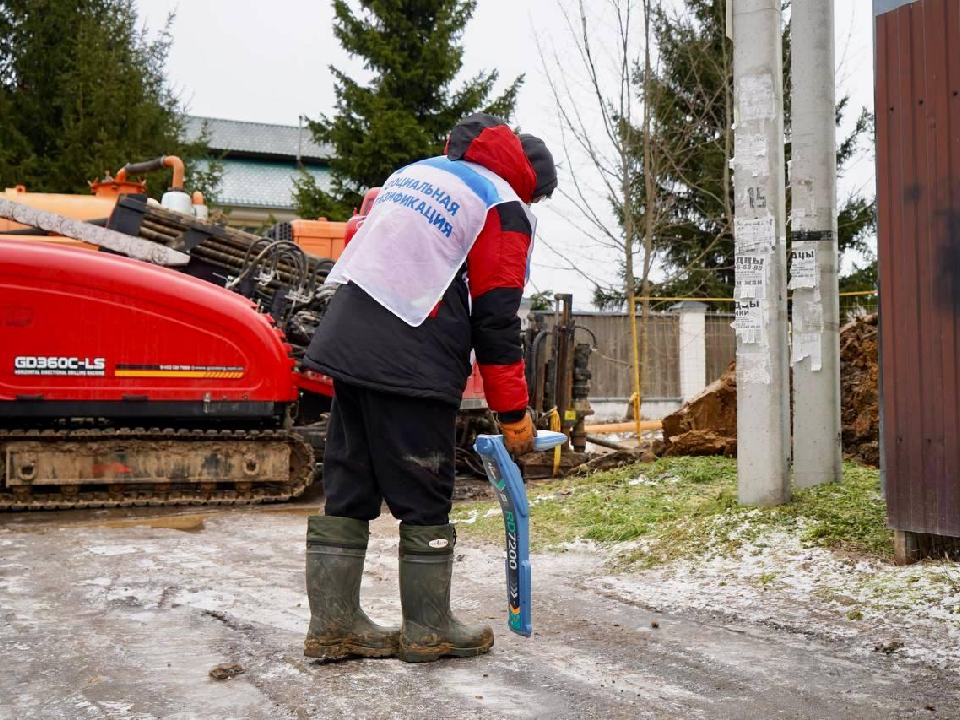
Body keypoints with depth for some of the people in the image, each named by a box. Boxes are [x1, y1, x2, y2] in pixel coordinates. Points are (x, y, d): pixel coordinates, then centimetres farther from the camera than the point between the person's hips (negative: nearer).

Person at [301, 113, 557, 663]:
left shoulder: (416, 172, 24)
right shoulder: (505, 208, 1)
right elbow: (497, 320, -5)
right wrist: (515, 415, 0)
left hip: (347, 344, 8)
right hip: (412, 366, -7)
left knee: (348, 491, 10)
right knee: (424, 500, 3)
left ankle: (334, 626, 15)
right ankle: (428, 630, 13)